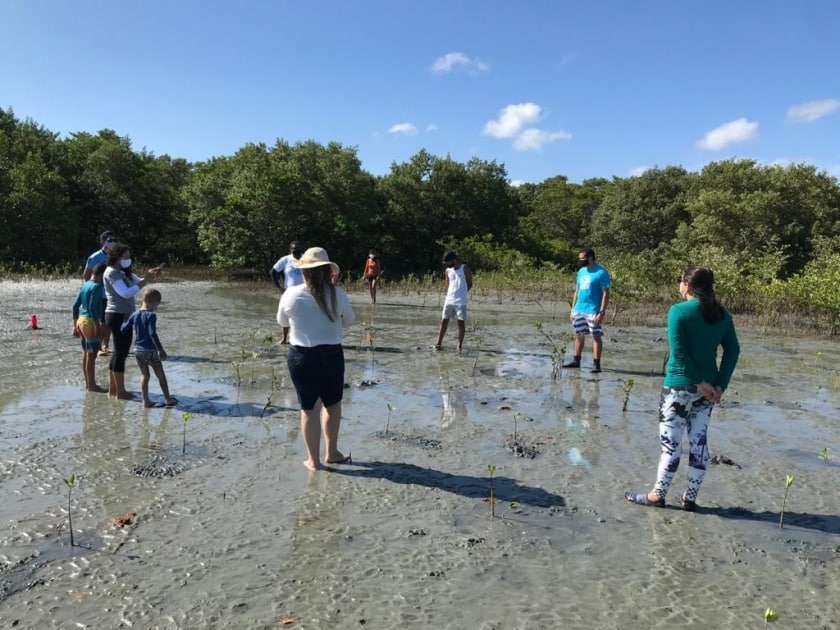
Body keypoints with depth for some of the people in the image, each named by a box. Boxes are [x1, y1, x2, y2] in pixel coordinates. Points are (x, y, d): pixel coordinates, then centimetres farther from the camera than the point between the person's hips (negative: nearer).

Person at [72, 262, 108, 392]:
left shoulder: (84, 285, 12)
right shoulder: (97, 286, -14)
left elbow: (75, 306, 14)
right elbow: (92, 307, -22)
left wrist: (75, 325, 19)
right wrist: (98, 326, -22)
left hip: (81, 320, 9)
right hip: (91, 322, -9)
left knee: (85, 354, 14)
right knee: (91, 355, -4)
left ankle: (88, 384, 21)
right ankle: (92, 385, 1)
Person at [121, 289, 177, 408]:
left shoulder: (134, 315, 4)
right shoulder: (151, 315, -15)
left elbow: (123, 329, 10)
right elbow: (152, 334, -22)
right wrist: (160, 349, -21)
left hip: (138, 349, 6)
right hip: (150, 350, -5)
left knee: (144, 375, 12)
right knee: (161, 375, 7)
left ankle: (146, 401, 11)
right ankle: (168, 399, 13)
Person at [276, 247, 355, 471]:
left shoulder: (291, 295, -8)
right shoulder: (337, 294, -9)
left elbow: (282, 322, 10)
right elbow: (349, 320, 8)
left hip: (301, 357, 0)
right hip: (331, 356, 0)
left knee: (309, 408, 11)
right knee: (332, 404, 20)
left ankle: (313, 460, 22)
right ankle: (331, 452, 33)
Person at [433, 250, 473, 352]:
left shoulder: (465, 269, -3)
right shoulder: (447, 270, 9)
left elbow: (470, 284, 2)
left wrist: (461, 293, -2)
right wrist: (450, 294, 3)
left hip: (461, 301, -4)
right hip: (449, 300, 4)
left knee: (461, 322, 1)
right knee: (444, 321, 2)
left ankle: (460, 345, 7)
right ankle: (438, 343, 8)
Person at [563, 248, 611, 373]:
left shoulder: (601, 273, -9)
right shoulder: (581, 271, 13)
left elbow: (606, 294, -12)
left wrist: (602, 312, -18)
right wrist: (573, 309, 14)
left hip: (593, 311, -7)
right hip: (579, 310, 7)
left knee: (596, 336, -2)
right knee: (579, 335, 13)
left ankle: (596, 364, 1)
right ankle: (576, 360, 22)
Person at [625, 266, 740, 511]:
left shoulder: (679, 311, -12)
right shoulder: (722, 314, 5)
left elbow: (678, 352, -18)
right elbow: (733, 350, 3)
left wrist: (698, 381, -12)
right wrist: (720, 385, 0)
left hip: (679, 386, -6)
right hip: (706, 387, 6)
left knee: (670, 442, 2)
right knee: (699, 442, 10)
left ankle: (657, 495, 11)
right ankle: (690, 498, 18)